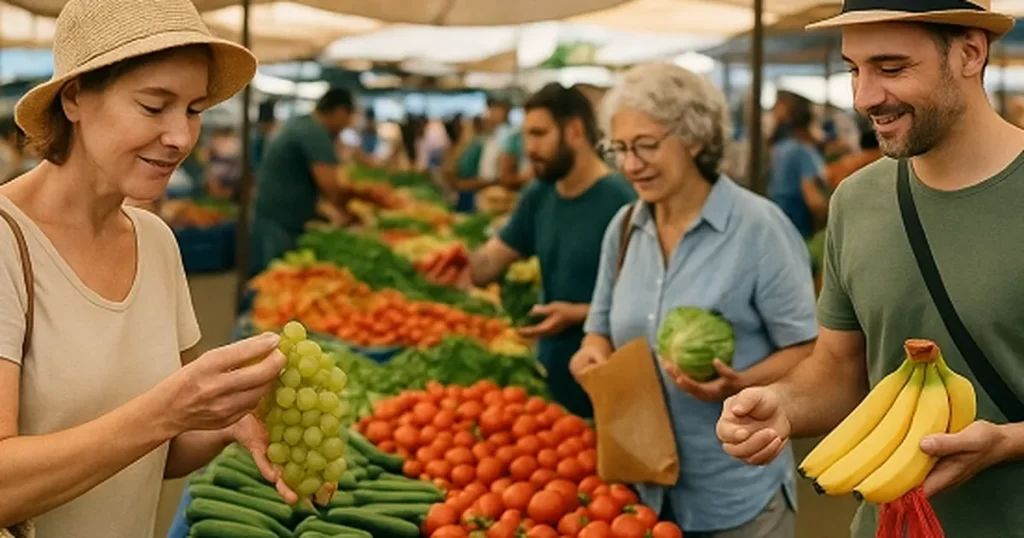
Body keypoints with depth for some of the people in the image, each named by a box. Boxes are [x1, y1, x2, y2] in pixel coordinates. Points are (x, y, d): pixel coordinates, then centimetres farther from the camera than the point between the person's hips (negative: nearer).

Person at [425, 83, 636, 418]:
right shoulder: (538, 197, 5)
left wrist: (580, 313, -26)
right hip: (551, 372, 7)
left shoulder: (619, 202, -18)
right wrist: (463, 266, -16)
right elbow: (491, 260, 5)